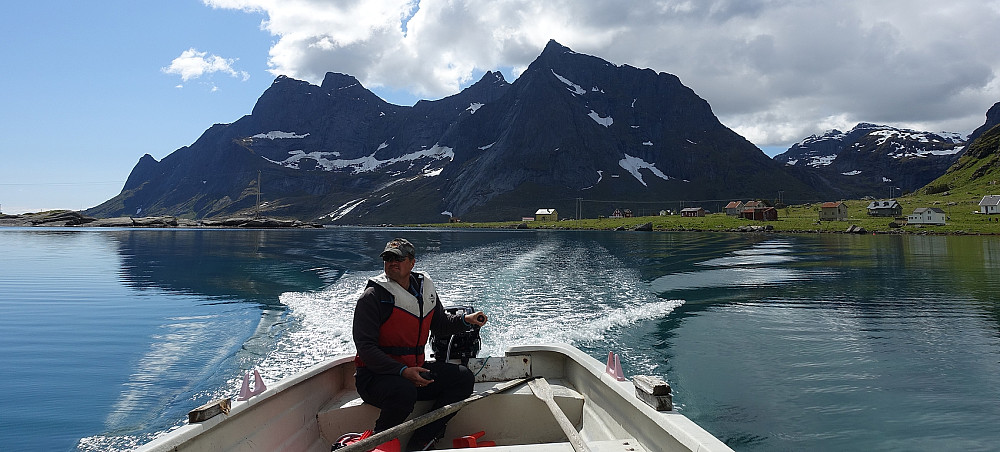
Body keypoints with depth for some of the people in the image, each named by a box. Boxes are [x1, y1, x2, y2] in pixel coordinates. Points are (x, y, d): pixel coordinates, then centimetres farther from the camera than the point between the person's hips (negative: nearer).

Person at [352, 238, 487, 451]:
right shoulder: (373, 296, -13)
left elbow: (440, 324, 22)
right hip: (376, 375, -7)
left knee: (463, 378, -6)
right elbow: (365, 348, -17)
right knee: (404, 393, -37)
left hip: (415, 369, 7)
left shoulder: (425, 288, 7)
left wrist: (465, 320, 2)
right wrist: (402, 372, -28)